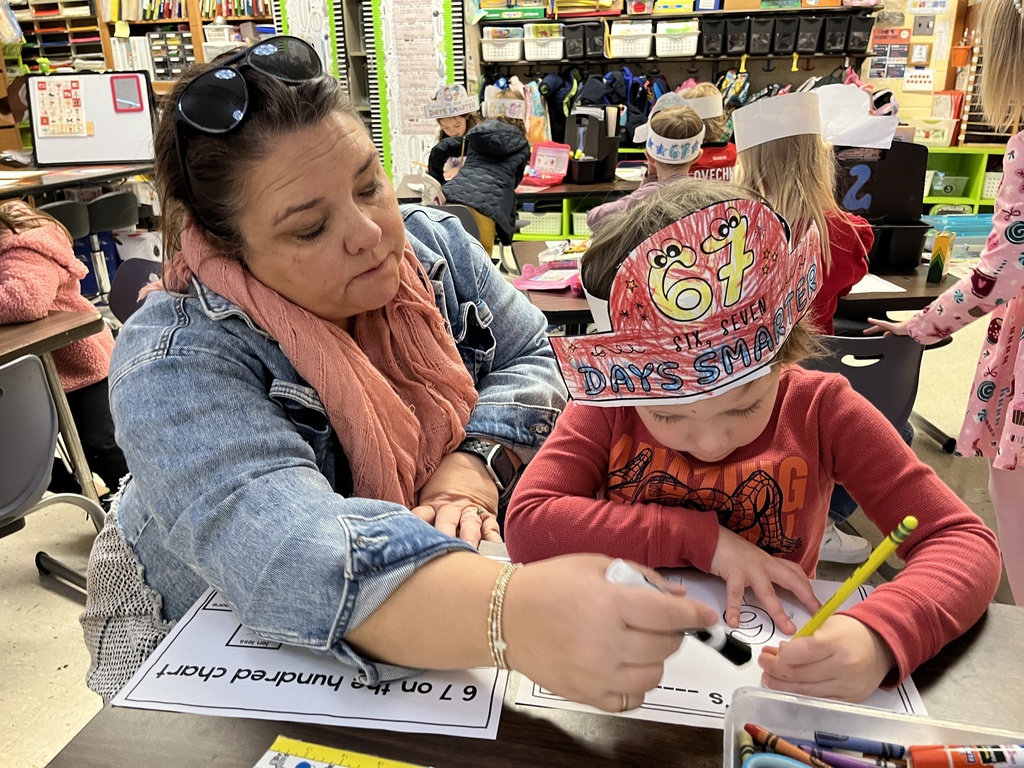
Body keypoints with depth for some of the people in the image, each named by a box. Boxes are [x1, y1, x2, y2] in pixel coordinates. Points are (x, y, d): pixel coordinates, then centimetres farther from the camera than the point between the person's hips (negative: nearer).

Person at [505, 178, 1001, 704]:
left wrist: (878, 637, -29)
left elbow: (964, 542, -10)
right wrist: (705, 539, -23)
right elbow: (525, 524, -22)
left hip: (772, 682, 1)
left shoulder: (820, 408, -12)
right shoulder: (612, 402, -12)